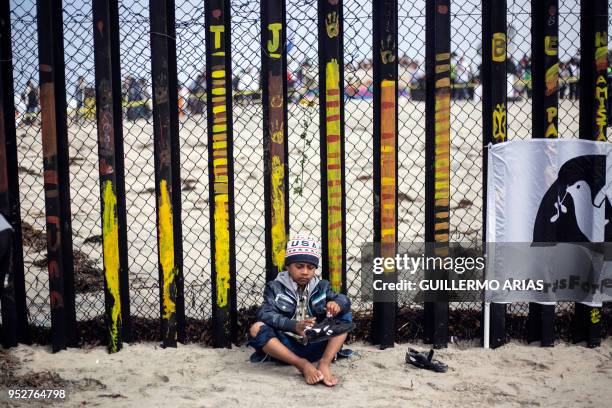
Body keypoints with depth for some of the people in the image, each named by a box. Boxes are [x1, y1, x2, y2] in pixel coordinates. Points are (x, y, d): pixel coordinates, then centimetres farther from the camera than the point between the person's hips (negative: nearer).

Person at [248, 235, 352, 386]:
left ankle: (325, 363, -25)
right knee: (256, 329, -26)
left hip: (315, 347, 3)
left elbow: (344, 300, 0)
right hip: (286, 348, -2)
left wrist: (337, 303, -26)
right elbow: (266, 314, -14)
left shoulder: (321, 287, 11)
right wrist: (294, 326, -31)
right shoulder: (275, 288, 1)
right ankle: (303, 365, -27)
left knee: (345, 315, -7)